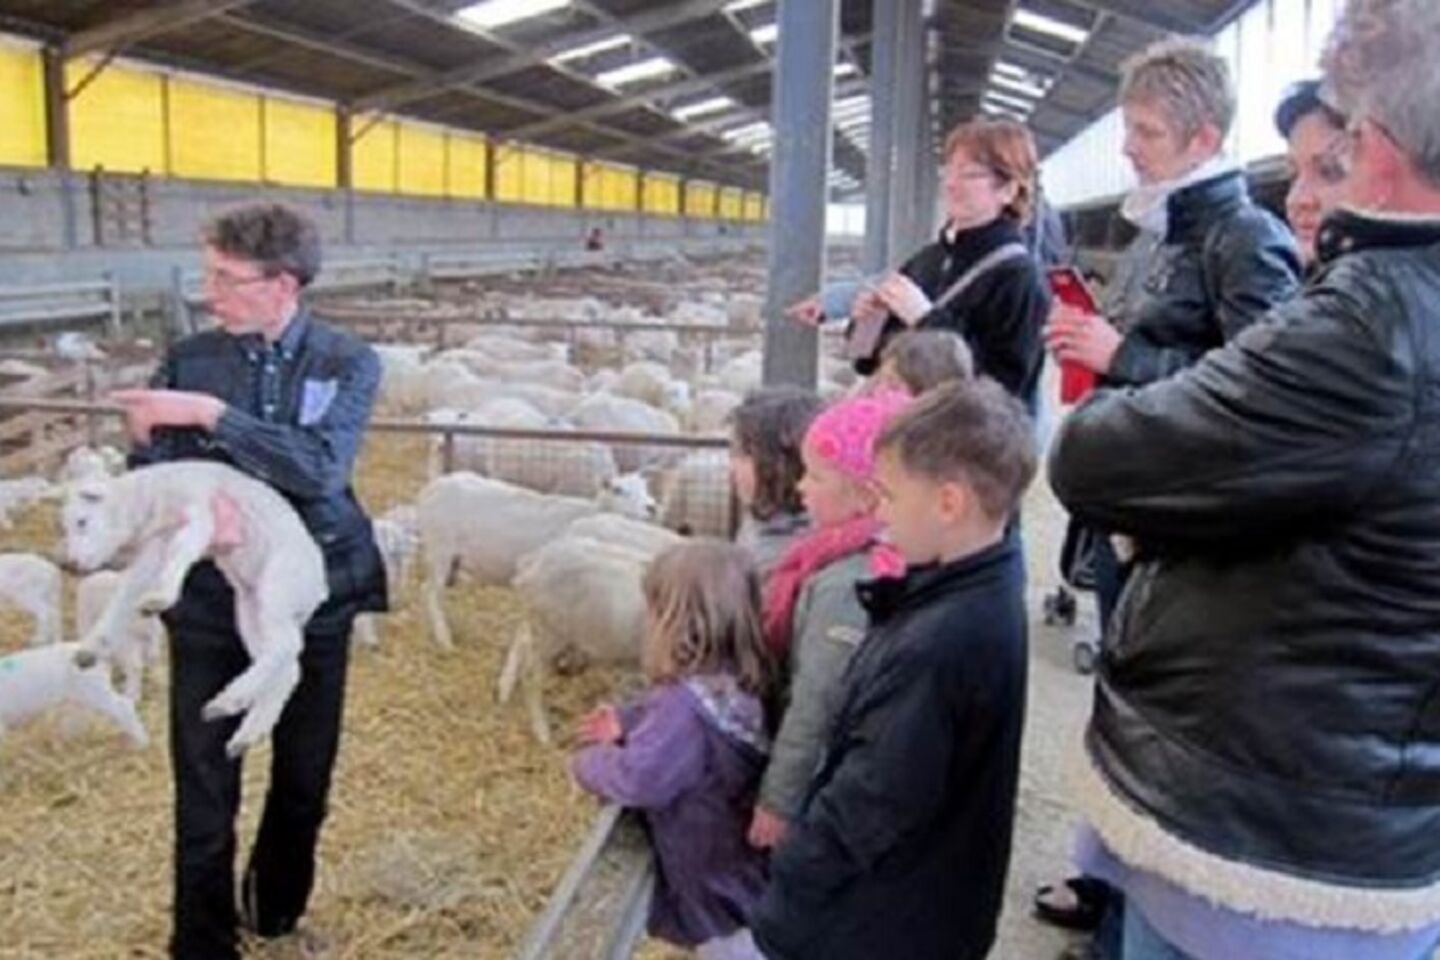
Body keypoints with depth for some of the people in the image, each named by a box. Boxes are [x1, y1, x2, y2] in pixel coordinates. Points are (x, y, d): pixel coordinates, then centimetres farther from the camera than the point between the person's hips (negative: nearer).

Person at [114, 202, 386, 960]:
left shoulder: (348, 364, -7)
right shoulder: (190, 359, -3)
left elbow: (321, 468, -21)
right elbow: (147, 476, -5)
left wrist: (211, 415, -25)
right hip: (209, 601, 0)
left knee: (304, 776, 17)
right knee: (204, 788, 7)